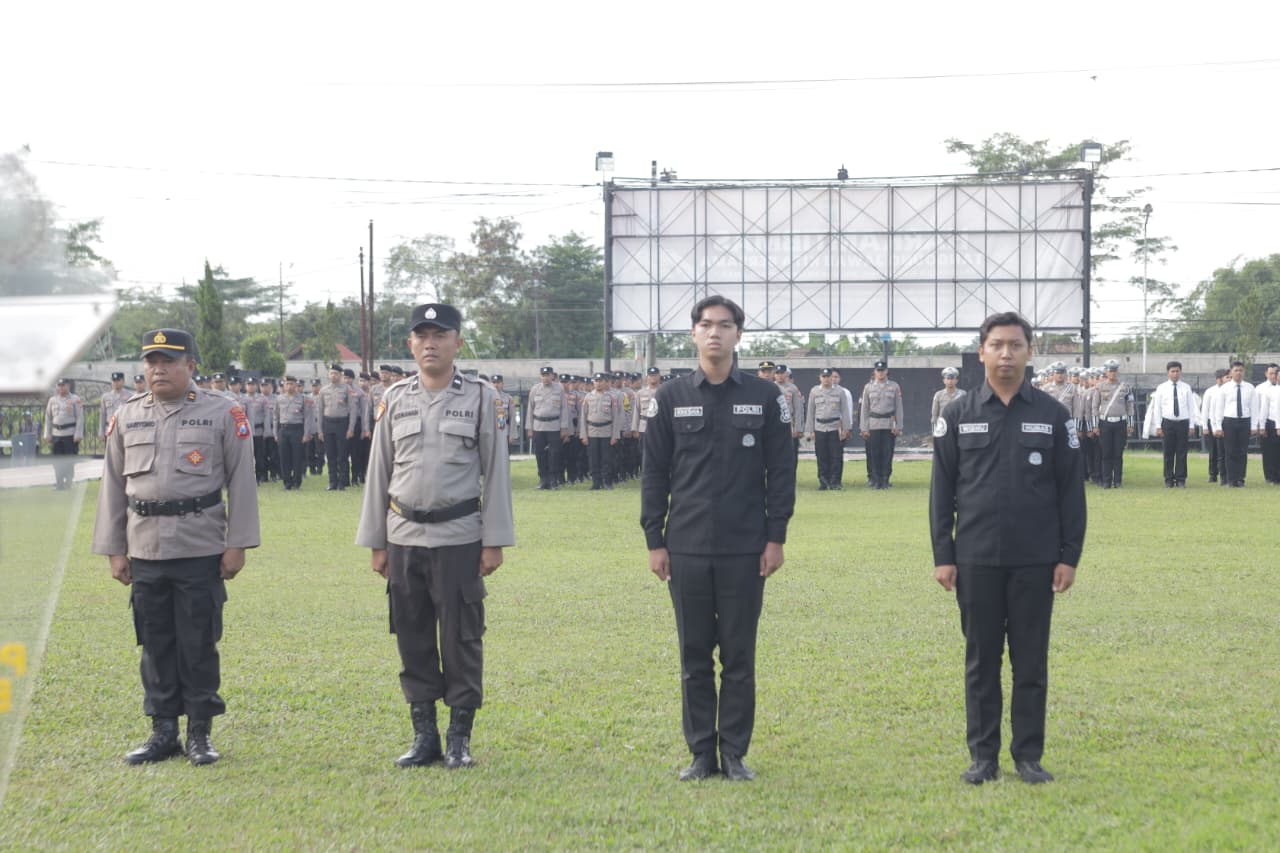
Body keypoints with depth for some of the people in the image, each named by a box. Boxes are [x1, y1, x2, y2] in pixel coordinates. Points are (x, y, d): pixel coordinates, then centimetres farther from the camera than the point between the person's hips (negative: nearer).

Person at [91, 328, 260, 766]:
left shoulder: (223, 413, -1)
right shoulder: (126, 417, 9)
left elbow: (242, 481, -1)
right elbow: (113, 485, 12)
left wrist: (238, 544, -5)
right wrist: (114, 550, 8)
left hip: (201, 549, -3)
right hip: (145, 549, 3)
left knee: (199, 644, 1)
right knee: (155, 643, 7)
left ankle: (200, 733, 11)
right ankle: (163, 732, 17)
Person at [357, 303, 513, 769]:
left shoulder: (481, 398, 1)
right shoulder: (394, 399, 8)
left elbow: (496, 472, 0)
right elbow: (379, 472, 11)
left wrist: (494, 541, -4)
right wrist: (375, 542, 8)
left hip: (459, 538, -3)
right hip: (404, 538, 3)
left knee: (462, 639, 0)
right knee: (413, 640, 6)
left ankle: (459, 739, 10)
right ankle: (424, 735, 16)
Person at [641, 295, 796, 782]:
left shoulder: (766, 397, 3)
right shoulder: (670, 398, 4)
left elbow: (781, 472, 3)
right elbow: (654, 472, 6)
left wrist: (775, 538, -3)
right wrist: (654, 540, 1)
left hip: (745, 551, -1)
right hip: (686, 549, 1)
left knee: (739, 657, 4)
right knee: (694, 657, 6)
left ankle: (735, 753, 13)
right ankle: (701, 752, 15)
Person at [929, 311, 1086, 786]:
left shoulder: (1053, 415, 3)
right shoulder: (958, 416, 3)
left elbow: (1071, 490, 3)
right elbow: (942, 490, 4)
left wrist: (1069, 556, -1)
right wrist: (942, 556, -1)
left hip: (1035, 563, 0)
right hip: (976, 562, 0)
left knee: (1031, 661, 5)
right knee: (981, 661, 6)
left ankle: (1029, 756, 14)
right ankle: (983, 756, 14)